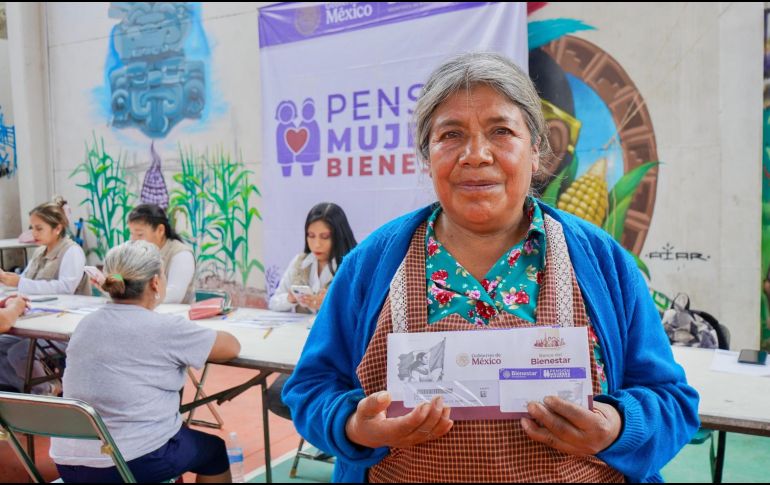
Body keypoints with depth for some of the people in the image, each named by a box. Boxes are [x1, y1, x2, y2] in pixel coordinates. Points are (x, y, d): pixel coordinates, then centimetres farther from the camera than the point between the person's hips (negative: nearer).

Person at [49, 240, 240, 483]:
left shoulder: (87, 324, 2)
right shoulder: (164, 328, -17)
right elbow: (232, 347, -5)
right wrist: (193, 346, 13)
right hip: (132, 461, -6)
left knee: (179, 433, 32)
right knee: (213, 450, 22)